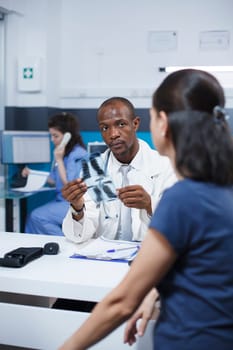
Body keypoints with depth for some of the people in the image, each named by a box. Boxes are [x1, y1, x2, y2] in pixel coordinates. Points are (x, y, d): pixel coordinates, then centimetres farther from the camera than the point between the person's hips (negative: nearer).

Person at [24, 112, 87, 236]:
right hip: (61, 200, 8)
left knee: (37, 217, -18)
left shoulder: (78, 154, -14)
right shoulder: (63, 152, 10)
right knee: (31, 218, -11)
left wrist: (59, 159, -14)